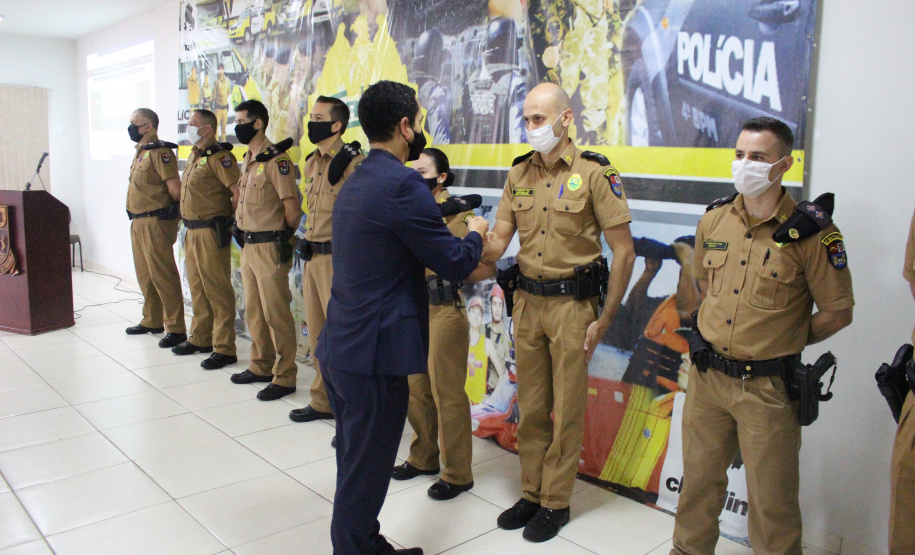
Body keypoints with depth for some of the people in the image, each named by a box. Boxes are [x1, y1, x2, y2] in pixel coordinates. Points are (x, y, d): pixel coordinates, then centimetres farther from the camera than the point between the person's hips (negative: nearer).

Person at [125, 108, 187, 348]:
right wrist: (136, 216, 14)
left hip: (155, 222, -10)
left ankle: (175, 328, -3)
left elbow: (174, 188, -18)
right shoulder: (140, 153, 17)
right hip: (138, 222, 10)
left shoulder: (159, 152, -13)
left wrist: (166, 209, -2)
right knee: (145, 274, 17)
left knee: (162, 276, -8)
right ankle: (152, 321, 30)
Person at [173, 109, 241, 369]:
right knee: (197, 288, 18)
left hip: (211, 233, -10)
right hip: (192, 231, 10)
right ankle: (200, 338, 31)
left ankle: (224, 348, 1)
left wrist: (224, 215, -10)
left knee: (217, 291, -5)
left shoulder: (219, 157, -15)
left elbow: (238, 193, -23)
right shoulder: (194, 155, 15)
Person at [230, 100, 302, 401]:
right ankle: (261, 366, 31)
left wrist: (280, 237, -3)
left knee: (276, 314, -3)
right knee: (254, 311, 17)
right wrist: (245, 233, 16)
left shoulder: (276, 160, -15)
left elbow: (292, 209, -17)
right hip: (249, 246, 9)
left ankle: (284, 377, 6)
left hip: (269, 248, -9)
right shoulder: (247, 160, 14)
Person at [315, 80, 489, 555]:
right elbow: (456, 265, -13)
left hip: (338, 348, 10)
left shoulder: (355, 182, 11)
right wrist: (475, 234, 7)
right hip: (375, 355, -10)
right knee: (364, 475, 5)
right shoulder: (402, 185, -18)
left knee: (355, 463, 22)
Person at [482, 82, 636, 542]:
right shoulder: (519, 174, 6)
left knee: (566, 409, 7)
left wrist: (604, 319, -10)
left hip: (571, 303, -5)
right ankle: (531, 493, 30)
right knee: (530, 405, 14)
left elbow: (623, 251, -8)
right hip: (527, 301, 5)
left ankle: (556, 503, 23)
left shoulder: (594, 173, -10)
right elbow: (499, 240, 6)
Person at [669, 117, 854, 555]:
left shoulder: (812, 234, -12)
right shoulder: (714, 219, 3)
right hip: (707, 377, 5)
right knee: (699, 480, 20)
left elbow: (838, 312, -5)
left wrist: (783, 342, -1)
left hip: (766, 387, -4)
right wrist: (716, 331, 11)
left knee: (771, 499, 8)